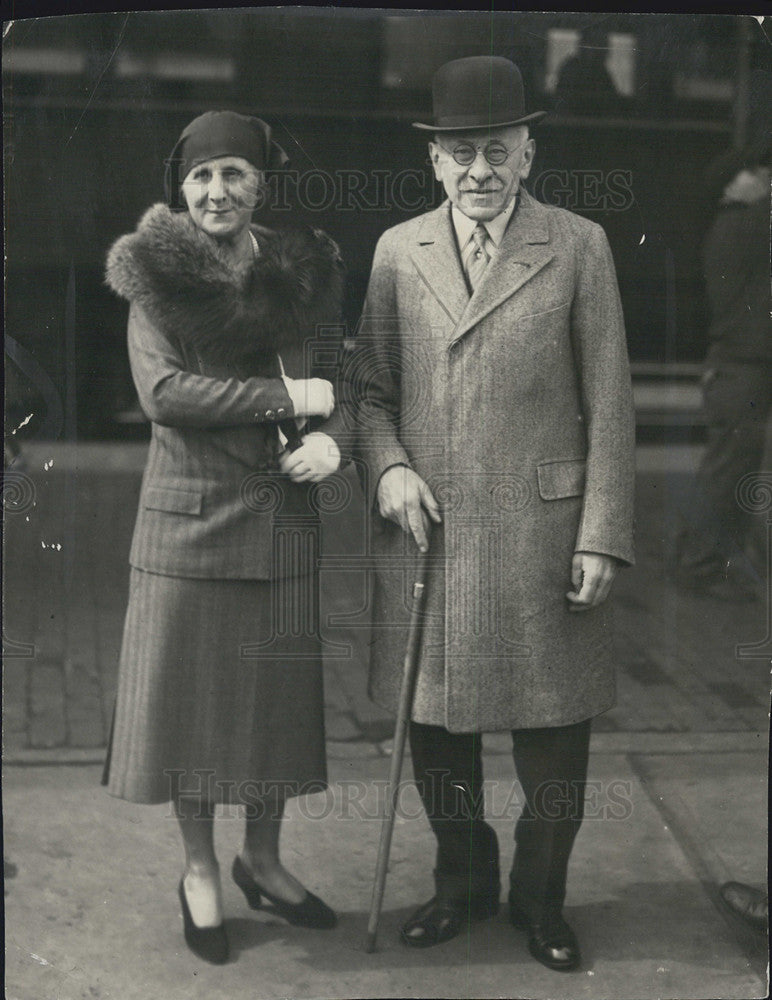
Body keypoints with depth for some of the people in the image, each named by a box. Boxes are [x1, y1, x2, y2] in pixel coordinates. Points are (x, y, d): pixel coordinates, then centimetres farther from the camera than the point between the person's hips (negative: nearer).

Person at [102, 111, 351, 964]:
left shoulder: (295, 273, 7)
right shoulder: (157, 277, -2)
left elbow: (329, 382, 9)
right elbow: (164, 390, -13)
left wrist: (328, 440, -13)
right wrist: (290, 398, -15)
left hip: (280, 514, 3)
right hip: (191, 516, -3)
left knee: (278, 690, 10)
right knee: (191, 691, 5)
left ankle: (262, 859, 30)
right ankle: (199, 871, 23)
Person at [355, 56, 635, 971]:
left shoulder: (579, 248, 1)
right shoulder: (397, 252, 7)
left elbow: (609, 404, -1)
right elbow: (371, 388, 13)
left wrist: (603, 537, -6)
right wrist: (387, 468, -7)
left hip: (540, 531, -2)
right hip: (427, 530, 2)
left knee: (552, 731, 7)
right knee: (433, 719, 12)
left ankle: (539, 897, 29)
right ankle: (462, 879, 35)